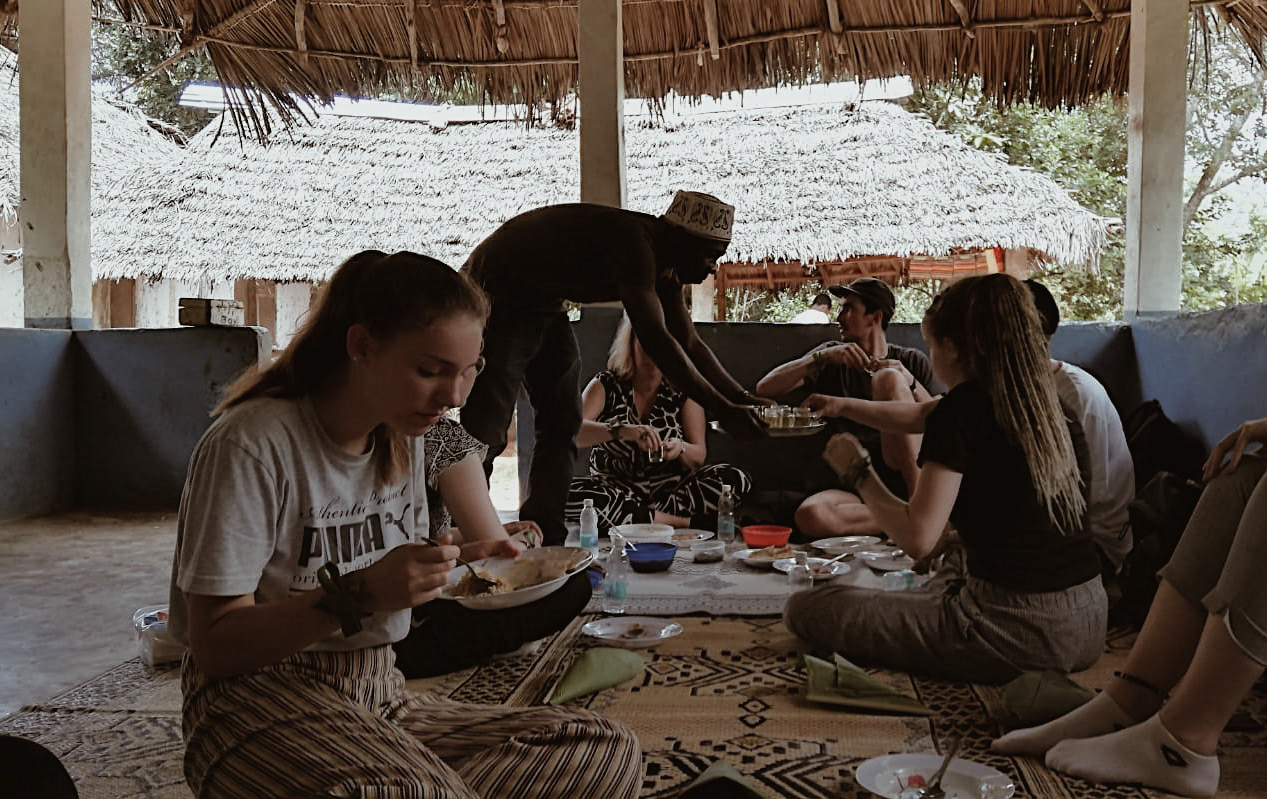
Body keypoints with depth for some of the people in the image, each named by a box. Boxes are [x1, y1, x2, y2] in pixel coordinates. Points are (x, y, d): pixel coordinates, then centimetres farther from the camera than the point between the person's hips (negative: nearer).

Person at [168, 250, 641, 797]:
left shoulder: (403, 437, 9)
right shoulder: (252, 444, -15)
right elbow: (215, 646, -15)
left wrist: (453, 564, -3)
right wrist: (359, 596, -27)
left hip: (378, 699, 7)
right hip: (261, 702, -7)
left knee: (608, 751, -11)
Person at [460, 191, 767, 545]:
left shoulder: (662, 265, -1)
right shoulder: (632, 240, -31)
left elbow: (690, 344, 5)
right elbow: (656, 340, -36)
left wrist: (745, 398, -3)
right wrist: (721, 409, -32)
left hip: (543, 303, 10)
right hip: (495, 296, -10)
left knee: (562, 424, 5)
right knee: (486, 430, -13)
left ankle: (545, 541, 10)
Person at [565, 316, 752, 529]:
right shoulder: (606, 385, 0)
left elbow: (699, 456, 4)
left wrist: (680, 448, -20)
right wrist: (622, 431, -35)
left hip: (669, 489, 1)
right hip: (616, 490, -1)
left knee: (736, 479, -23)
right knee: (567, 493, -34)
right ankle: (684, 523, -27)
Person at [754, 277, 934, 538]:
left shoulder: (911, 361, 12)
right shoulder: (832, 358, 14)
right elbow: (765, 388, 0)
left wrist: (910, 383, -15)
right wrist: (822, 357, -11)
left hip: (902, 477, -1)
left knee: (889, 378, -21)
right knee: (809, 515, -34)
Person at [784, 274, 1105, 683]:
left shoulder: (963, 407, -15)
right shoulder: (1032, 397, 10)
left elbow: (916, 538, -19)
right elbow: (920, 415, 26)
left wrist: (859, 472, -4)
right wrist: (843, 405, 36)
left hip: (1018, 629, -9)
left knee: (807, 609, -5)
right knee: (932, 589, 37)